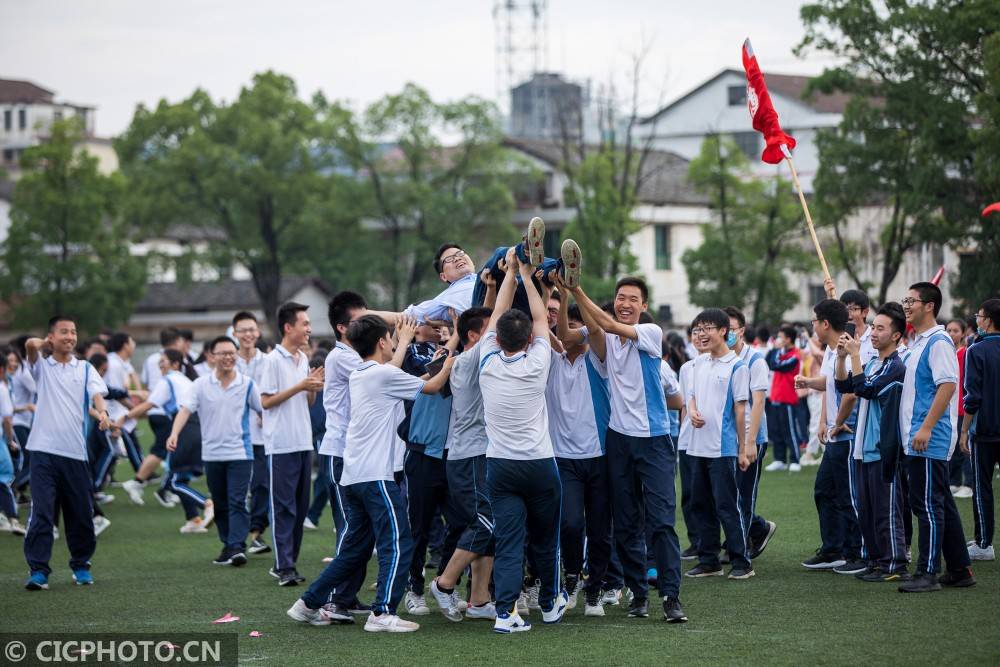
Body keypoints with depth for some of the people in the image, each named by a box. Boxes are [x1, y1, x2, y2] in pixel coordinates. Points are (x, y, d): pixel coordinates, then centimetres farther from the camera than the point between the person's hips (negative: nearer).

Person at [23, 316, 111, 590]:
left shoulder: (85, 369, 12)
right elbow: (31, 344, -13)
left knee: (81, 514, 7)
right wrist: (46, 344, 7)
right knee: (41, 513, -9)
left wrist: (102, 412, -25)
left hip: (76, 453, 2)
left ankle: (81, 566, 23)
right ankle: (38, 571, -7)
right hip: (44, 451, -2)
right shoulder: (42, 366, 8)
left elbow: (96, 393, -6)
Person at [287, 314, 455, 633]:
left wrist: (404, 340, 44)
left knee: (355, 549, 16)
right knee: (397, 545, -7)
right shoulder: (385, 375, -8)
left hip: (352, 476, 9)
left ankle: (309, 604, 19)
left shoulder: (359, 375, 16)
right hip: (376, 475, -9)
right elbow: (433, 387, 2)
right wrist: (450, 362, 17)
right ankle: (382, 613, -14)